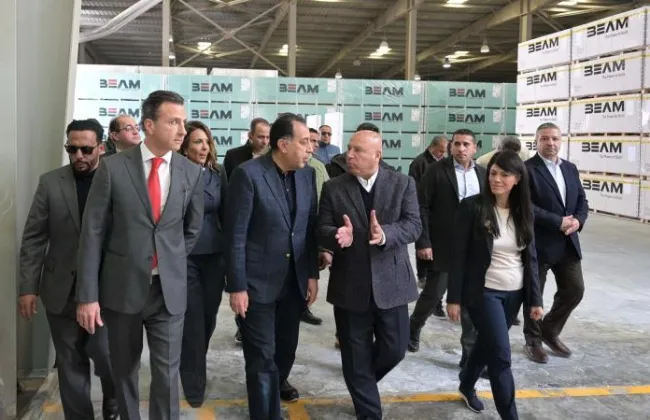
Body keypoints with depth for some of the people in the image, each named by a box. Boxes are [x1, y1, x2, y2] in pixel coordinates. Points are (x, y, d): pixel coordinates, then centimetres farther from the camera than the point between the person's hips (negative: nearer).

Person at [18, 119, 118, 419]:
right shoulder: (50, 182, 1)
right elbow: (33, 239, 2)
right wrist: (28, 287, -3)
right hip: (62, 291, 2)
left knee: (108, 358, 3)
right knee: (70, 364, 10)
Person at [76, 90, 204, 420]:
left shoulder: (192, 173, -1)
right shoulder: (112, 167, -7)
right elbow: (92, 233, -7)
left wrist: (172, 265, 12)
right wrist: (87, 295, -9)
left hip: (169, 288, 1)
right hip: (122, 286, 0)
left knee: (166, 373, 3)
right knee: (124, 370, 15)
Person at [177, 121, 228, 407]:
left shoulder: (218, 173, 4)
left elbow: (225, 213, 8)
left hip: (214, 254, 4)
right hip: (184, 255, -4)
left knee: (209, 315, 12)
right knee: (192, 318, 0)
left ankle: (193, 366, 38)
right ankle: (193, 383, 13)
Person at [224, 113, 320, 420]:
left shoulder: (307, 174, 3)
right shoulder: (248, 174, -15)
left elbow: (310, 227, 10)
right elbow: (236, 236, -14)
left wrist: (313, 274, 7)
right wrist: (237, 286, -14)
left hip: (295, 280, 6)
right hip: (258, 282, -6)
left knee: (287, 346, 20)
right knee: (262, 357, 1)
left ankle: (278, 382, 49)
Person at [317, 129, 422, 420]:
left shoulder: (403, 184, -1)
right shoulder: (333, 188, 1)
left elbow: (414, 226, -10)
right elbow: (322, 230, -4)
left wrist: (385, 234, -30)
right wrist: (338, 236, -28)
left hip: (390, 283, 0)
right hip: (350, 286, 0)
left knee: (394, 349, 10)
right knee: (355, 357, 8)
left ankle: (362, 382, 41)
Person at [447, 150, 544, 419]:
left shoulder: (524, 211, 1)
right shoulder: (472, 207, -12)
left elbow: (530, 257, 6)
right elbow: (459, 255, -10)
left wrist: (535, 299, 4)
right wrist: (454, 298, -10)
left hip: (514, 294, 5)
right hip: (483, 292, -5)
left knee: (487, 344, 19)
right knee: (501, 355, -5)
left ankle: (466, 386, 45)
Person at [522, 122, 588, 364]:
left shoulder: (570, 169, 12)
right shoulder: (527, 169, -11)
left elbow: (582, 201, 13)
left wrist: (578, 220, -8)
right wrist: (558, 222, -19)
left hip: (568, 243, 6)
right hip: (538, 244, -6)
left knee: (574, 290, 9)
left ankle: (550, 331, 30)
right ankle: (533, 341, 24)